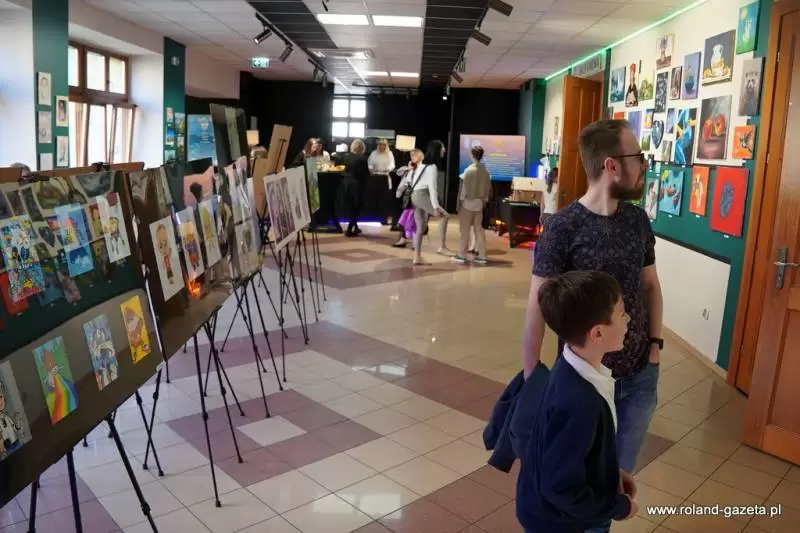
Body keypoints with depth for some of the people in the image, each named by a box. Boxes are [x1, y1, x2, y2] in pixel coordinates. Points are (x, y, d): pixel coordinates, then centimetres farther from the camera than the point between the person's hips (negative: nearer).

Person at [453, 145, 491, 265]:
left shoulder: (469, 170, -14)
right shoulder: (485, 170, 1)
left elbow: (465, 186, -13)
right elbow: (488, 187, 6)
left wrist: (460, 200, -4)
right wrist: (485, 200, 16)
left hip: (468, 202, -5)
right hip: (479, 202, 5)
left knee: (465, 230, 1)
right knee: (479, 229, 10)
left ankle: (462, 255, 4)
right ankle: (482, 256, 11)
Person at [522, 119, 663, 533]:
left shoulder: (638, 220, -1)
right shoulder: (563, 227, -18)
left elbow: (650, 285, 12)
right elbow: (537, 307, -16)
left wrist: (656, 342, 4)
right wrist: (531, 378, -14)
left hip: (640, 375, 5)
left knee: (619, 473, 21)